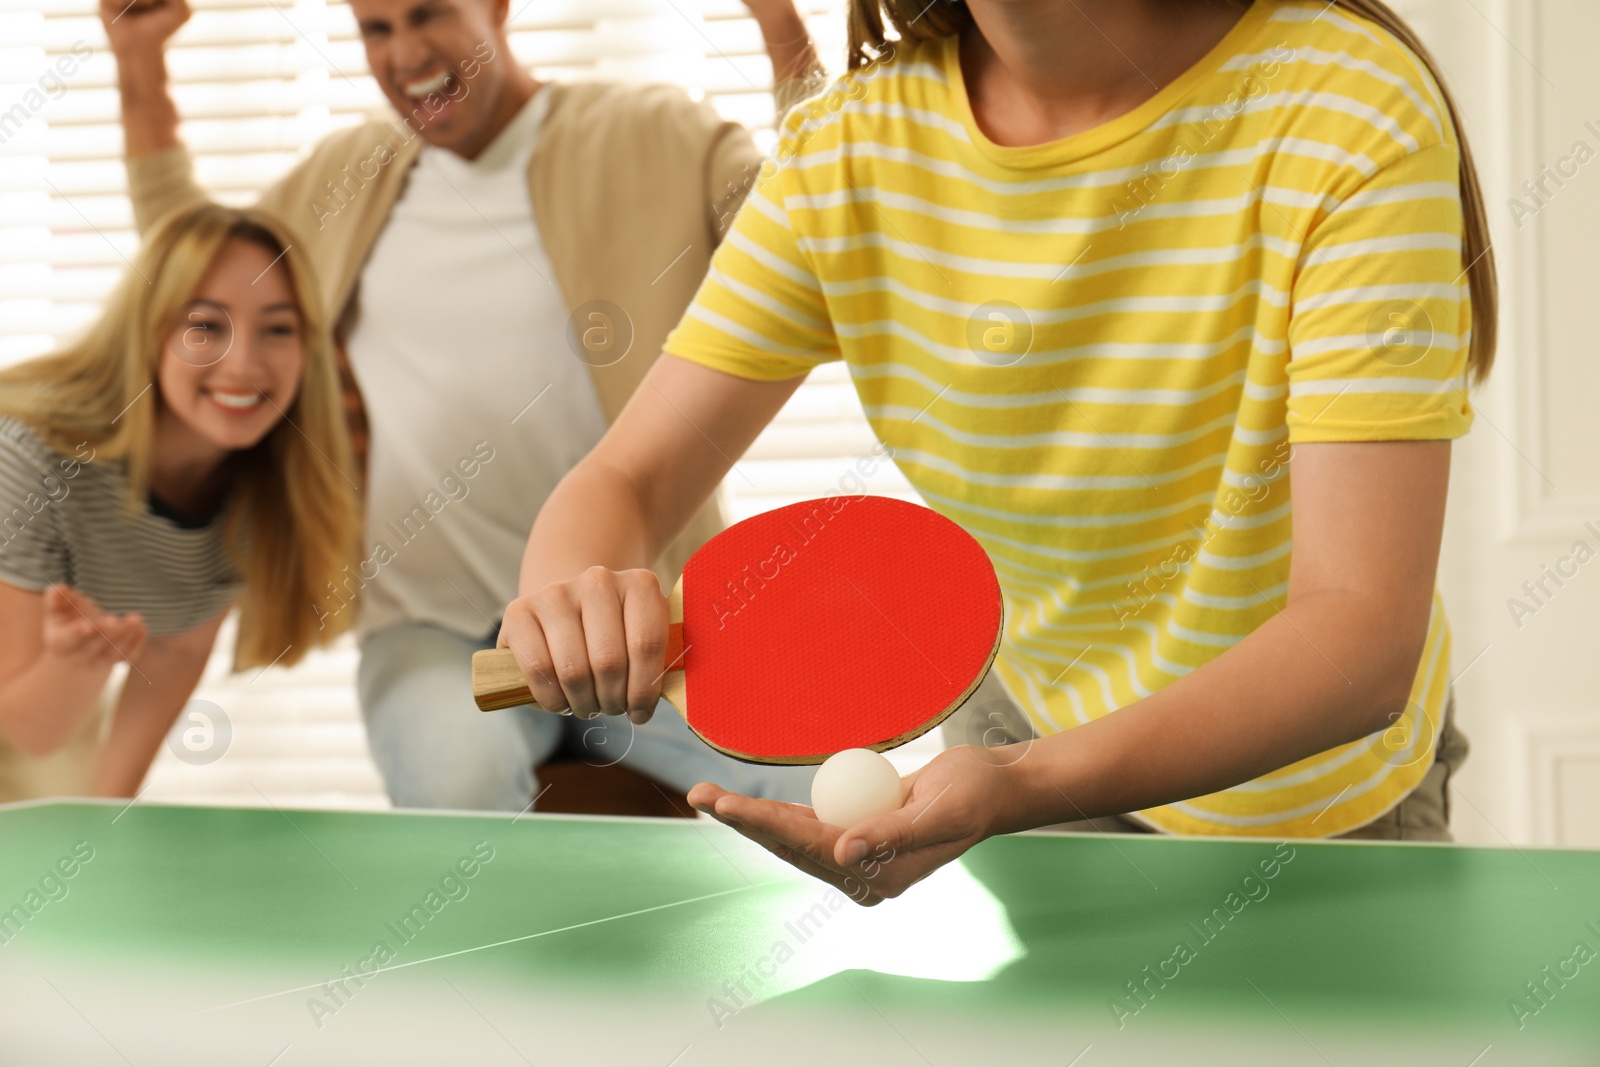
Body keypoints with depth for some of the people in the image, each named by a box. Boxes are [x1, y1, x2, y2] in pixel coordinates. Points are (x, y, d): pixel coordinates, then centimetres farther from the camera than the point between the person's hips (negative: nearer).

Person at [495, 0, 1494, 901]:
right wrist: (571, 592, -39)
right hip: (1026, 722, 3)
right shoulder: (846, 150, -17)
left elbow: (1364, 635, -39)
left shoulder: (1356, 113, -32)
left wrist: (1025, 786, -56)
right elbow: (625, 479, -13)